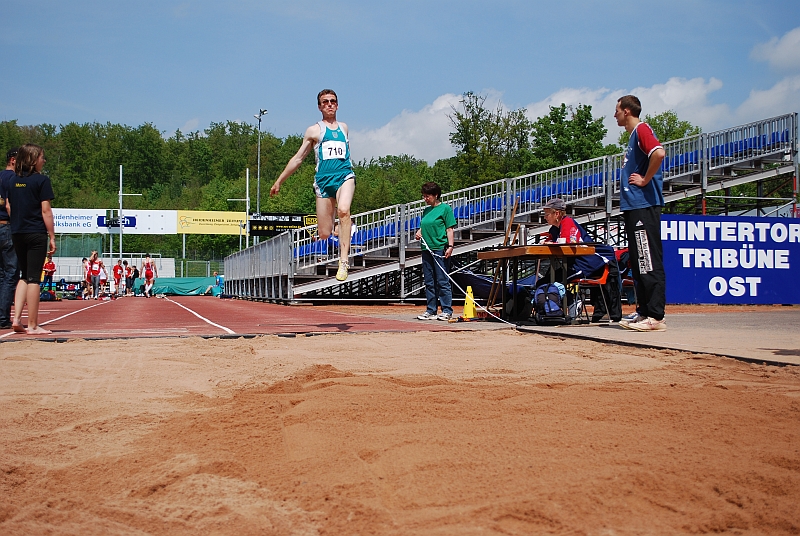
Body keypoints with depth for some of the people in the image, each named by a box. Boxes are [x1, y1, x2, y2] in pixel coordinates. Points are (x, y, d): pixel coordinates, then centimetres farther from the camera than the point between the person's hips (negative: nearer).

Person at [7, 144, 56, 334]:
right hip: (36, 234, -6)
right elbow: (46, 211, -10)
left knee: (24, 276, 17)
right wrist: (52, 237, -6)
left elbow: (8, 206, 12)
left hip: (17, 233, 6)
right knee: (33, 278, -2)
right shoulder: (41, 180, -8)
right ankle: (33, 325, 2)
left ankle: (16, 319, 8)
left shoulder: (13, 180, 10)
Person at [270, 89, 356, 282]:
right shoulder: (314, 131, 11)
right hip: (323, 180, 0)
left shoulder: (344, 127, 18)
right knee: (324, 234, -6)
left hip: (345, 175, 1)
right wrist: (279, 181, 16)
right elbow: (298, 158, 15)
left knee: (343, 210, -31)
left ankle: (344, 260, -34)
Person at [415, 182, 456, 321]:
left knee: (442, 281, -5)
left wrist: (450, 246, -16)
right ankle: (431, 311, 15)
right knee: (429, 282, 9)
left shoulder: (445, 208, -4)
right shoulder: (426, 210, 16)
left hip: (440, 249, -7)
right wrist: (419, 232, 4)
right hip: (427, 249, 7)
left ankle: (447, 311, 0)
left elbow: (449, 230, -7)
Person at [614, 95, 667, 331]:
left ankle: (656, 316, -11)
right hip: (633, 206, 11)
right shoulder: (633, 136, 22)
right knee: (639, 264, 12)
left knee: (649, 263, -11)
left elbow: (659, 153, -25)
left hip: (644, 206, -11)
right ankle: (643, 311, 17)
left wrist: (645, 180, -18)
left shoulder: (642, 129, -8)